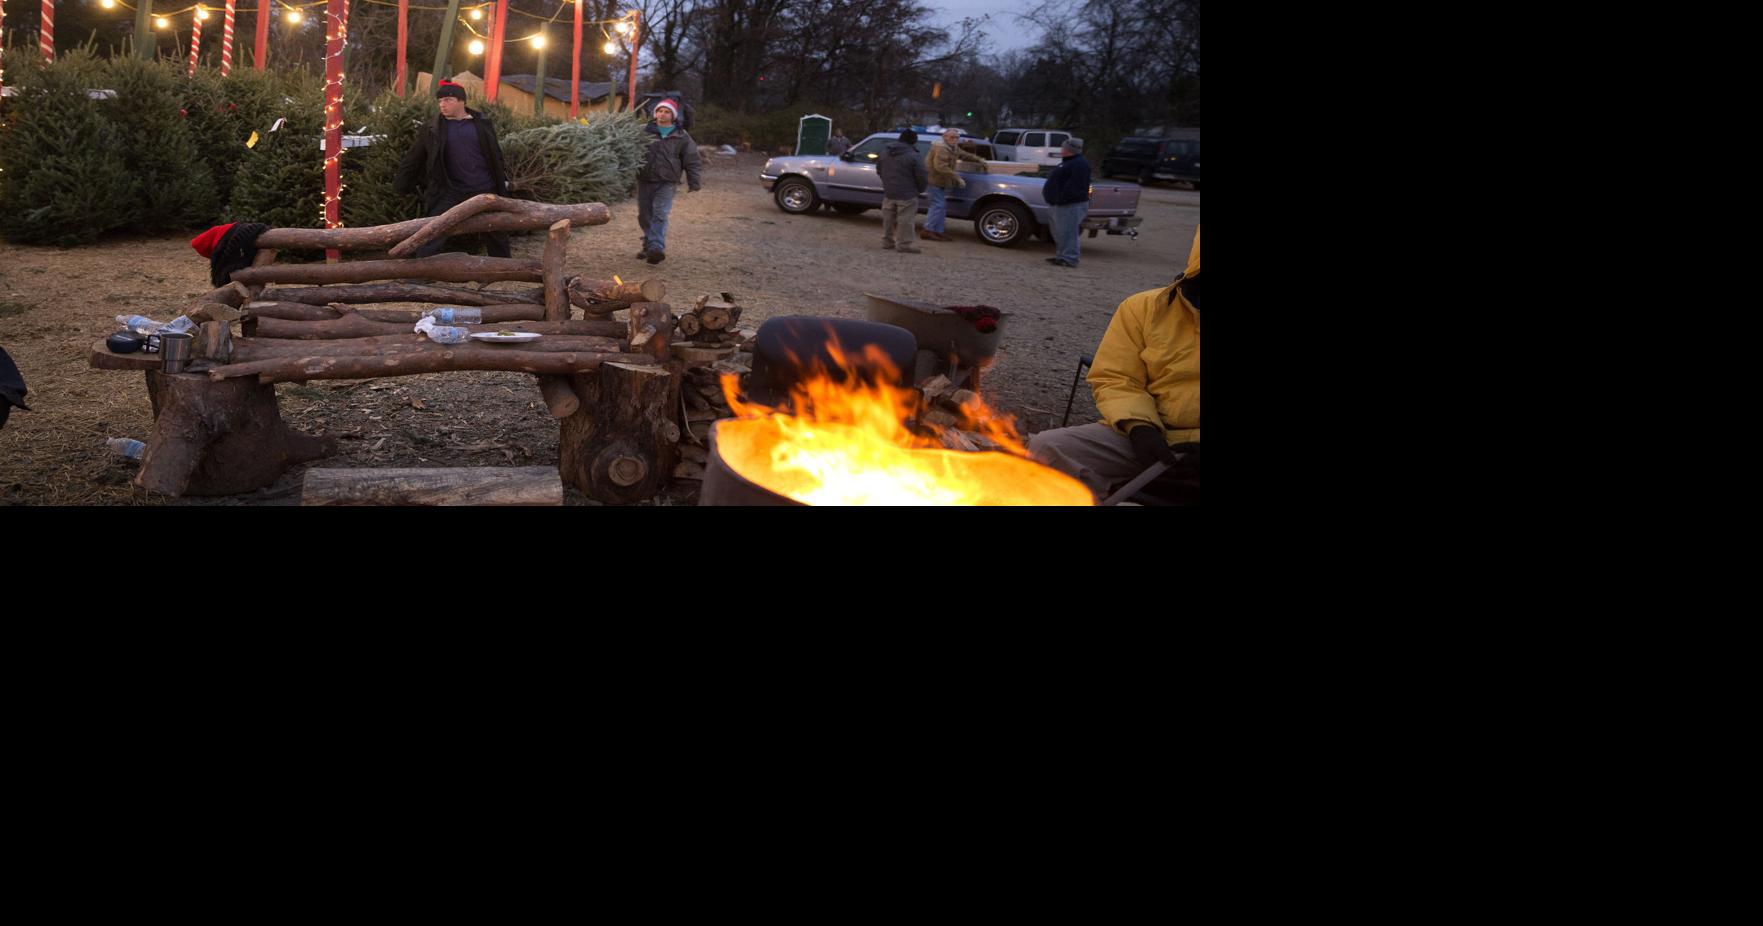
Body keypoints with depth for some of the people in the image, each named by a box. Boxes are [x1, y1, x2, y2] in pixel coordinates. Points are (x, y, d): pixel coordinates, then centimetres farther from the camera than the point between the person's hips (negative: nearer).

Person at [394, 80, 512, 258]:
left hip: (484, 191, 1)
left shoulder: (482, 124, 0)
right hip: (450, 193, -1)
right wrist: (402, 185, 5)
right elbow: (414, 159, 5)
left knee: (497, 235, 15)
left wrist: (502, 181, 10)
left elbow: (495, 155, 9)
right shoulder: (432, 131, -2)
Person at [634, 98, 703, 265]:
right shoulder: (644, 132, 6)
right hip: (645, 181, 3)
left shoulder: (681, 137, 4)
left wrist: (694, 182, 0)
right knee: (644, 215, 9)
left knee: (660, 215, -16)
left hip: (667, 183, -3)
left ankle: (656, 248, -26)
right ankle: (648, 246, 23)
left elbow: (691, 161, 6)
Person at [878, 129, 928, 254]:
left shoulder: (885, 154, 7)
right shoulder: (912, 156, -15)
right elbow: (921, 176, -13)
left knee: (888, 219, 16)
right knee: (906, 220, -2)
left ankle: (887, 242, 23)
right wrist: (920, 189, 6)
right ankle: (907, 244, -2)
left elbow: (879, 171, 18)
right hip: (906, 194, -6)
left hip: (888, 193, 6)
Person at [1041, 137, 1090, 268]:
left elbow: (1073, 187, -25)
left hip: (1072, 204, -12)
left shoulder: (1078, 165, -17)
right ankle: (1063, 256, 24)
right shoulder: (1068, 162, 19)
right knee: (1059, 232, 17)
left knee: (1068, 232, -9)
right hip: (1063, 204, 12)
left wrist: (1061, 199, -25)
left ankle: (1069, 259, -7)